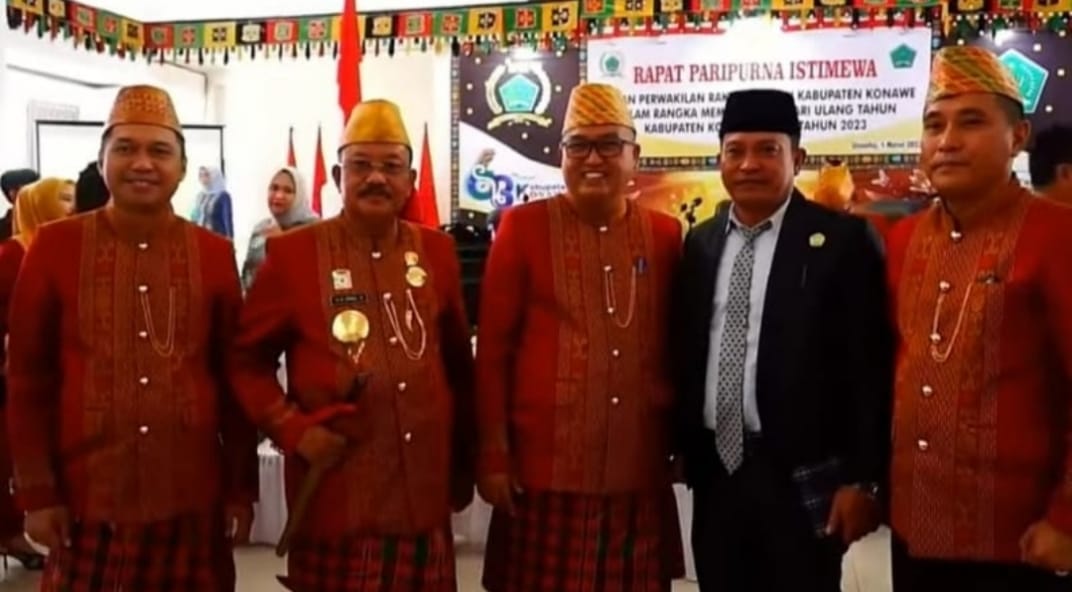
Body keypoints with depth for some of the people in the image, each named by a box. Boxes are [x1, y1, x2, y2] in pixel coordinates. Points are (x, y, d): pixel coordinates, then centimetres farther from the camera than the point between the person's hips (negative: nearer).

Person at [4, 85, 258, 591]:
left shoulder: (214, 254, 2)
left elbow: (234, 377, 6)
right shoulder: (55, 246, -2)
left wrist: (242, 487, 6)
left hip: (192, 500, 1)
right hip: (86, 500, -1)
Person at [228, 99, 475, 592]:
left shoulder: (437, 251, 6)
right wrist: (293, 430, -11)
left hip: (425, 497, 4)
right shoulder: (292, 254, -4)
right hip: (336, 500, -3)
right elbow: (246, 360, 1)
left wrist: (463, 464, 15)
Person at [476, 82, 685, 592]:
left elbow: (676, 347, 14)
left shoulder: (665, 235, 7)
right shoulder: (523, 227, -2)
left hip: (640, 470, 3)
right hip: (544, 467, -3)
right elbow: (493, 347, -3)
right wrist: (494, 456, -5)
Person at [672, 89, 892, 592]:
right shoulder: (700, 243, 9)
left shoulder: (843, 241, -6)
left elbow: (871, 369, -8)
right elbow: (685, 354, 12)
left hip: (801, 476, -4)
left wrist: (862, 478, -11)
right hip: (715, 470, 5)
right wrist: (682, 449, 9)